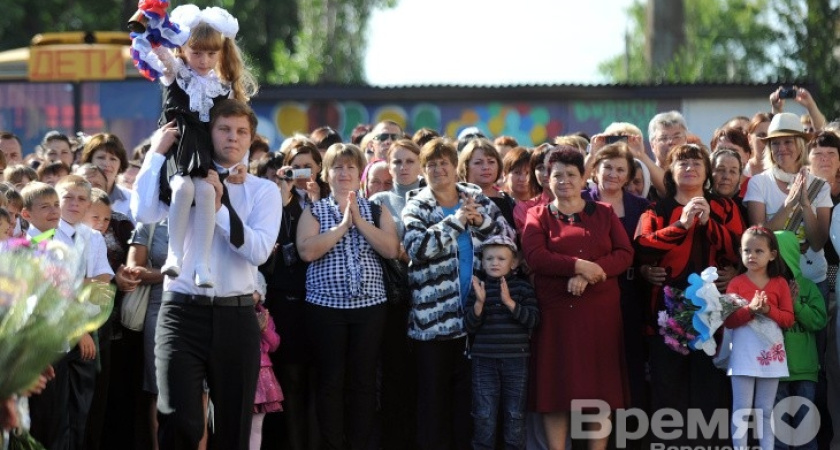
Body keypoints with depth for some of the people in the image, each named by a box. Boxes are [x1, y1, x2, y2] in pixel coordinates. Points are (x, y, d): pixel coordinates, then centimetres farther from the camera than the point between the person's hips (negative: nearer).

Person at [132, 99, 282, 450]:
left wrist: (219, 207, -17)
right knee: (179, 421, -14)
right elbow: (144, 214, -13)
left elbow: (259, 250, -9)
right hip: (183, 313, -1)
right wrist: (158, 152, -8)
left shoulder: (264, 191, 6)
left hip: (235, 316, 1)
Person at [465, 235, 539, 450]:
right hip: (484, 360, 0)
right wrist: (479, 303, -19)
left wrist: (509, 302, -21)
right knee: (484, 416, 0)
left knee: (515, 415, 5)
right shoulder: (478, 288, 3)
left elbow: (533, 320, -10)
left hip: (516, 360, 0)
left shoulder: (523, 288, 1)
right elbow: (470, 327, -2)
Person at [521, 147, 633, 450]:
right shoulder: (538, 216, 8)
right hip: (556, 312, -1)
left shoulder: (604, 214, 11)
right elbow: (535, 257, -8)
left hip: (599, 312, 1)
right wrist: (579, 266, -17)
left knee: (599, 383, 1)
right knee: (556, 383, -3)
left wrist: (588, 273, -15)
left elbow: (625, 254, 0)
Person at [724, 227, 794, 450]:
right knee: (741, 410, -2)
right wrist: (750, 309, -22)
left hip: (770, 353, 2)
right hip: (744, 354, -2)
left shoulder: (780, 283, 4)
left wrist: (768, 310, -17)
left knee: (765, 411, 9)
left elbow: (788, 319, 0)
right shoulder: (736, 283, -1)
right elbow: (728, 321, -7)